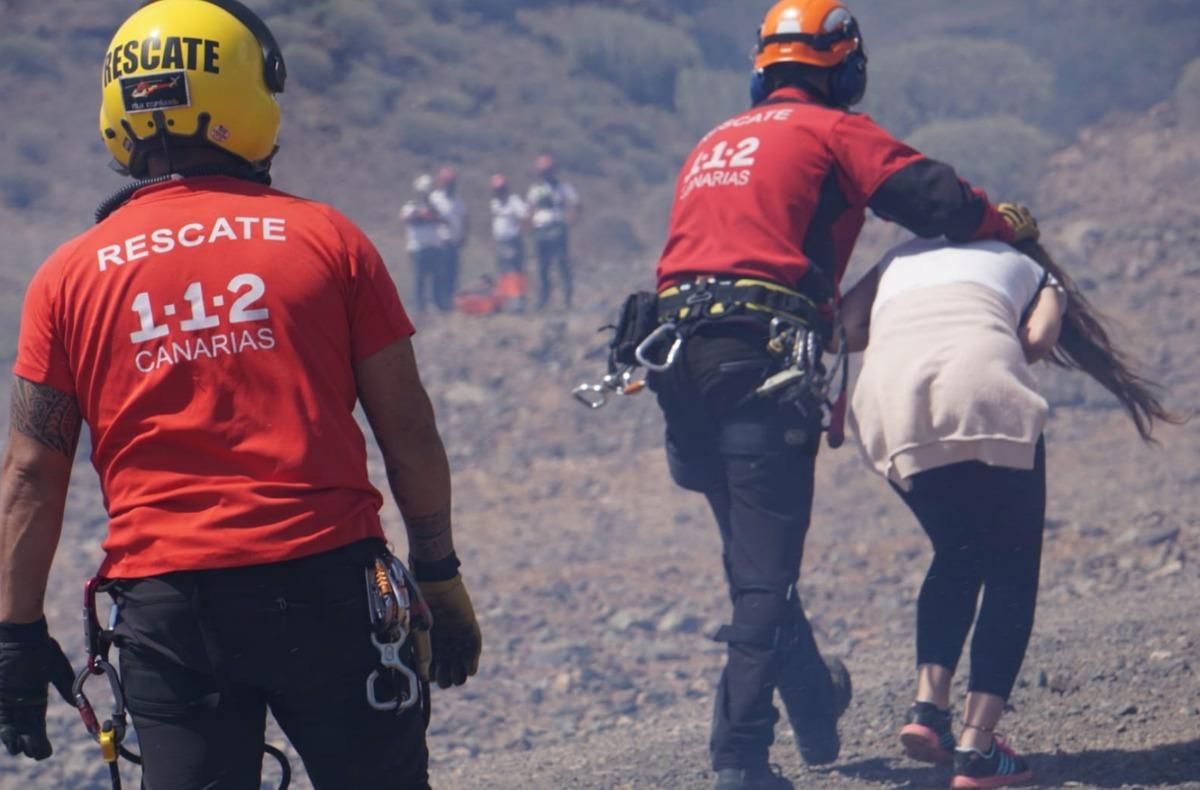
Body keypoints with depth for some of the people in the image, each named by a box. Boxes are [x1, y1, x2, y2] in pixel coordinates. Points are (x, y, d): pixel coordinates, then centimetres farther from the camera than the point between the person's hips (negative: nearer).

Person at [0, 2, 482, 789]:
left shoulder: (70, 277, 3)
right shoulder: (327, 240, 0)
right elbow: (407, 434, 3)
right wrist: (441, 576, 14)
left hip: (163, 601, 1)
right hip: (322, 578, -1)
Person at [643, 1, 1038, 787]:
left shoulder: (713, 144, 27)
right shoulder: (831, 131, 5)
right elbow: (928, 195, -5)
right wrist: (1004, 224, 14)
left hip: (678, 342, 7)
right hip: (762, 356, -7)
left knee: (752, 553, 19)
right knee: (766, 567, -7)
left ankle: (816, 707, 36)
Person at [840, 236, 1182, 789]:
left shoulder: (904, 256, 38)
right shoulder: (1032, 269, 30)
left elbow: (844, 328, 21)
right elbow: (1039, 337, 8)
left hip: (886, 392, 3)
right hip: (977, 383, -3)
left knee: (957, 555, 25)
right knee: (1012, 570, 8)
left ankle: (928, 703, 7)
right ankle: (977, 746, -5)